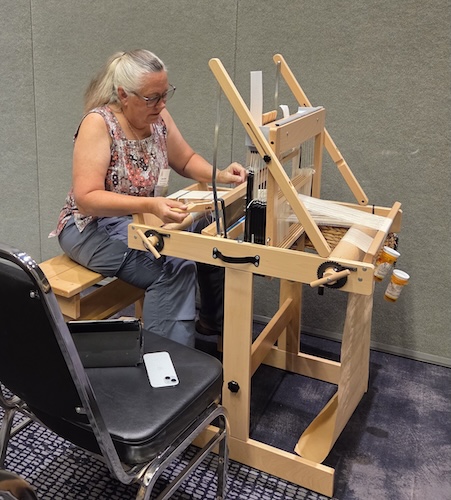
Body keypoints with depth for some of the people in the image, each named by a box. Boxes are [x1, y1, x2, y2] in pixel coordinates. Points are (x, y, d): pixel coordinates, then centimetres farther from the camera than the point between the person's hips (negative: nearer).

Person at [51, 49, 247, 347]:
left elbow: (187, 160, 10)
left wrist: (219, 175, -11)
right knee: (176, 265, -29)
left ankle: (215, 324, 15)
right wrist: (149, 205, -44)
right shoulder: (99, 124, -22)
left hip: (142, 219, 7)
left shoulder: (158, 117, -3)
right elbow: (86, 198, -30)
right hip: (93, 227, -7)